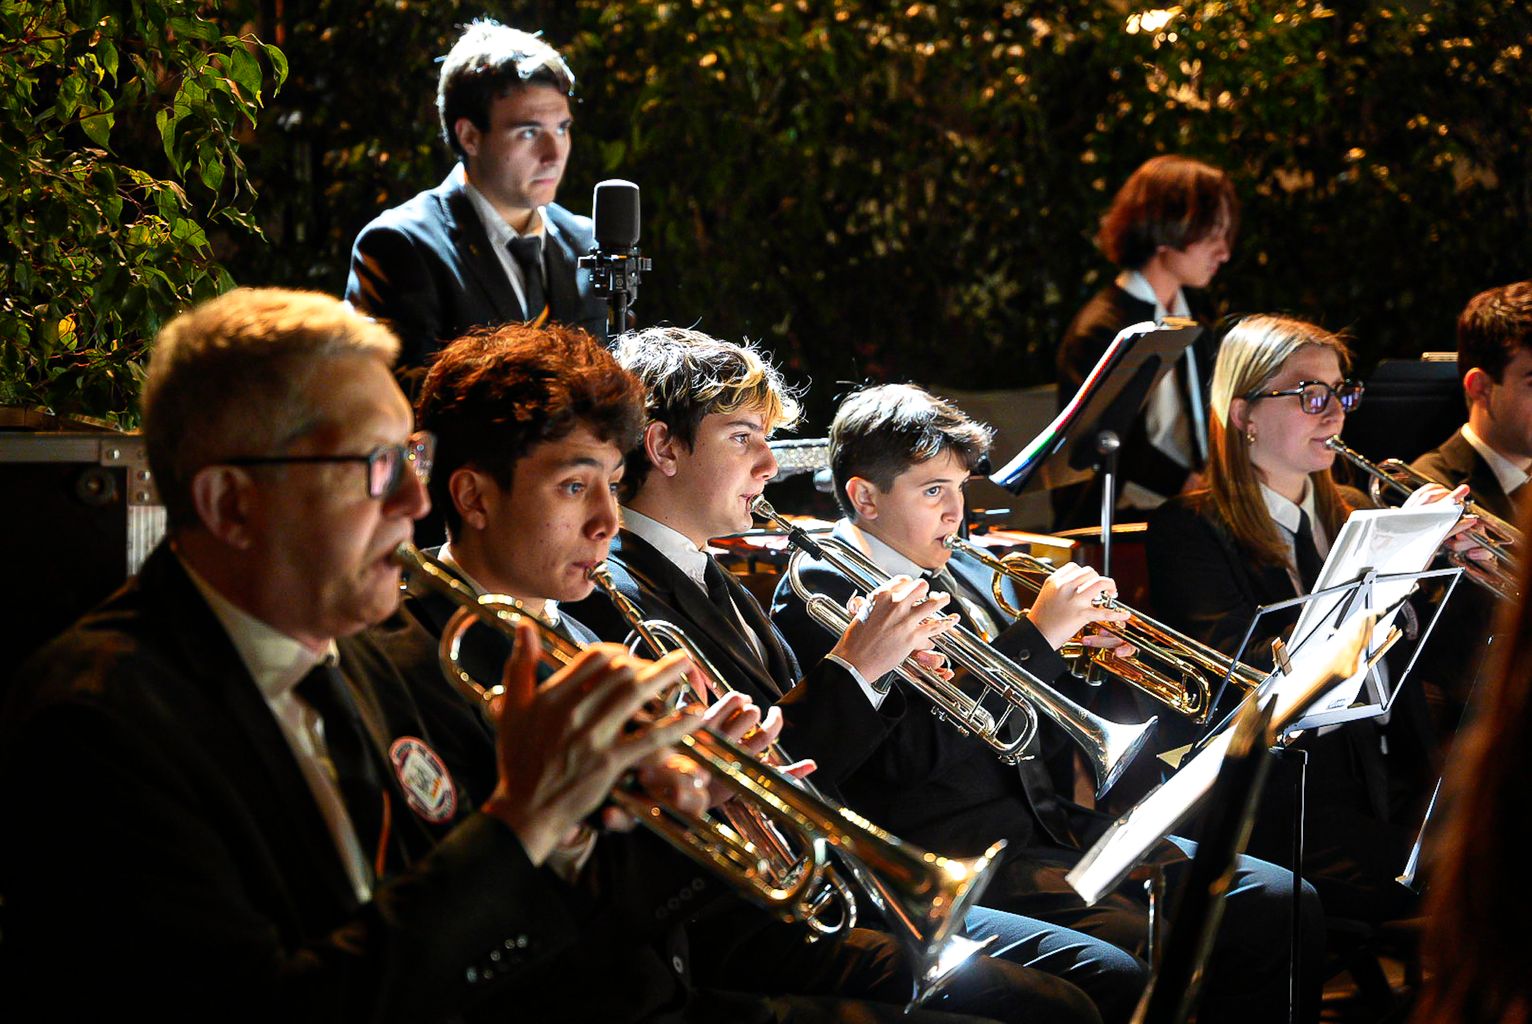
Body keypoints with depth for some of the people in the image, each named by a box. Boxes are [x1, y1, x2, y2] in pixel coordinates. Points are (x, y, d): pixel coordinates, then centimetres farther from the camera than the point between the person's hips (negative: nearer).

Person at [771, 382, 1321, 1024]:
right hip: (952, 847, -8)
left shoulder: (966, 576, 18)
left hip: (1048, 820, 8)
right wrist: (1034, 638, -15)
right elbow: (910, 752, -19)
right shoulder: (819, 593, -7)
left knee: (1281, 903, -5)